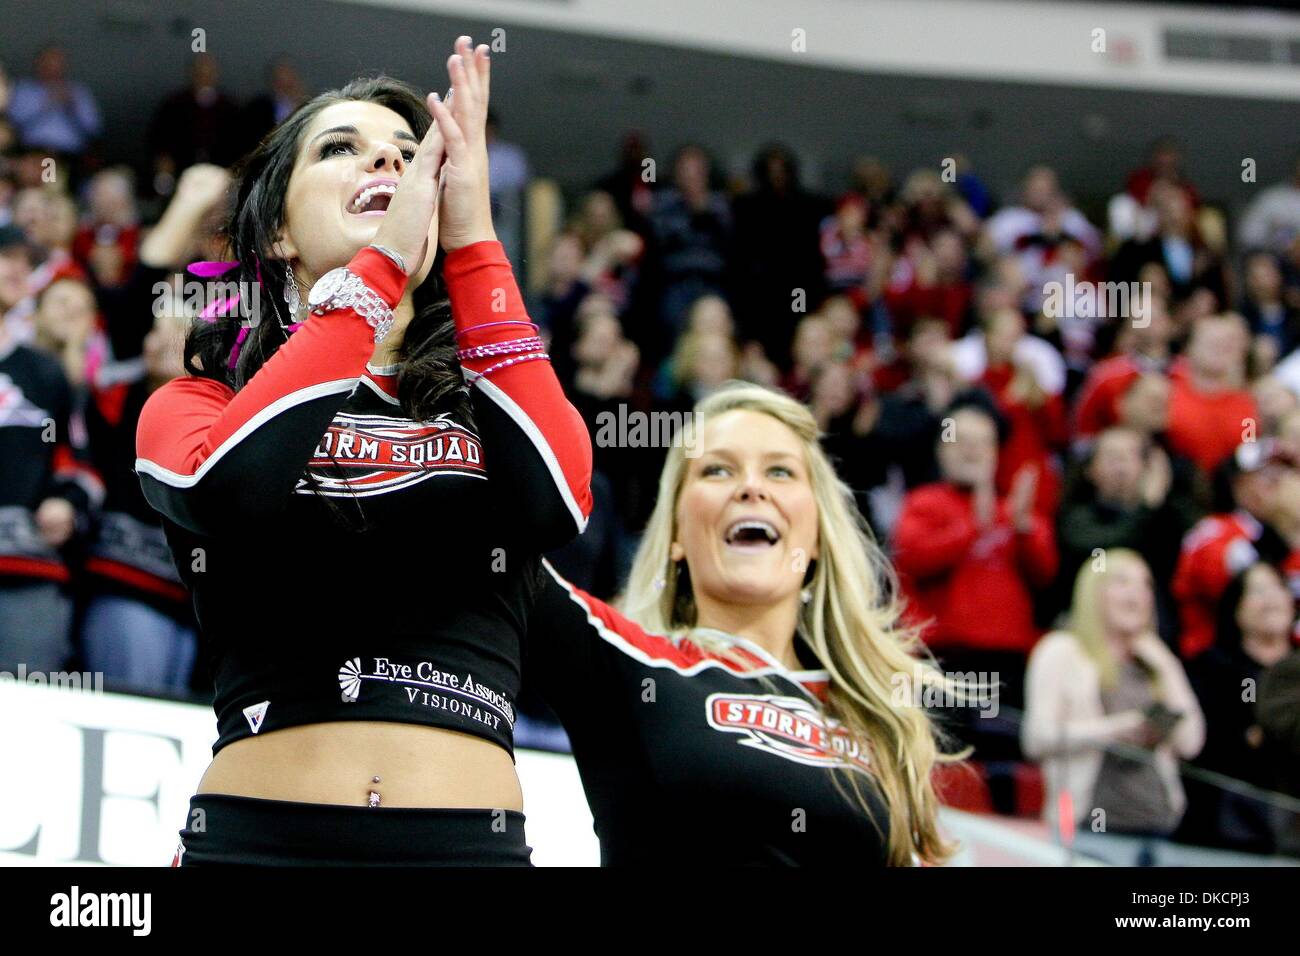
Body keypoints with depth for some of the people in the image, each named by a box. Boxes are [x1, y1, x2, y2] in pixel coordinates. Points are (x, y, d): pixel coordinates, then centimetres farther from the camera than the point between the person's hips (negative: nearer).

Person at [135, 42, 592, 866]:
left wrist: (472, 239, -6)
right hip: (257, 833, -1)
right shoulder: (197, 402, 10)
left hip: (469, 836, 2)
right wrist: (384, 258, -7)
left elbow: (555, 503, -9)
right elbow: (228, 484, -15)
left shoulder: (493, 401, 15)